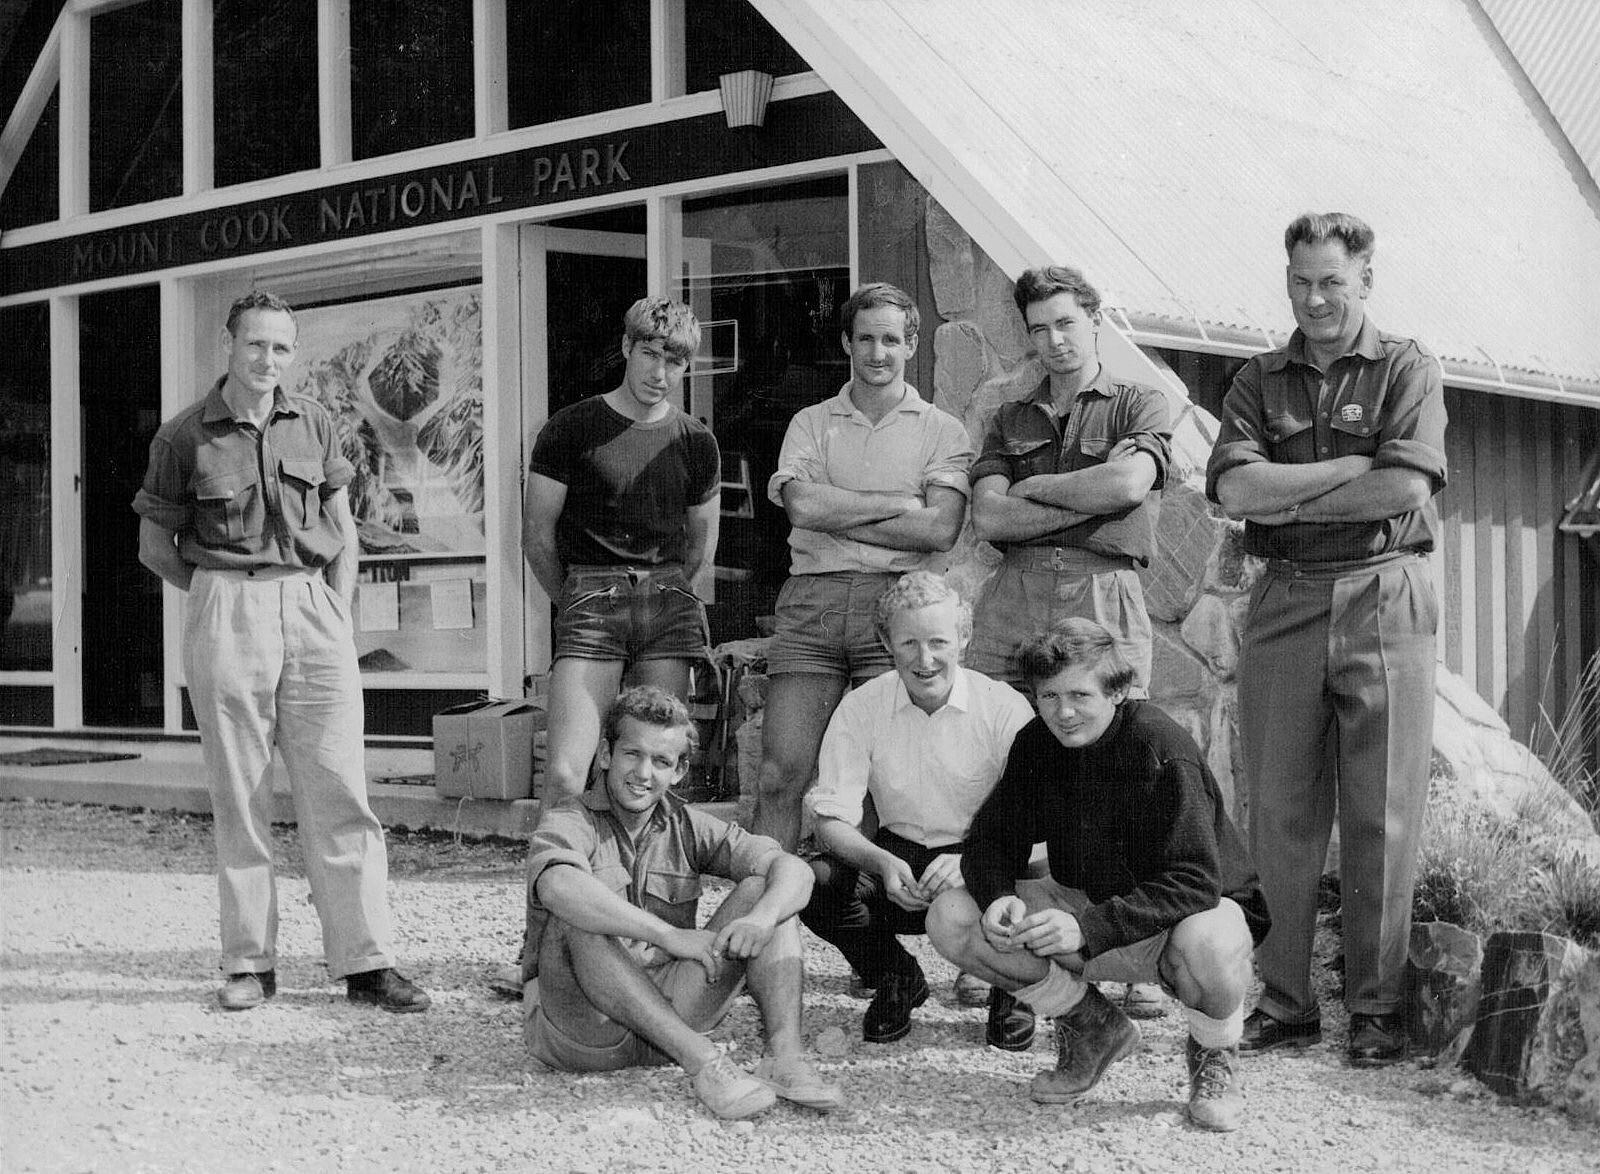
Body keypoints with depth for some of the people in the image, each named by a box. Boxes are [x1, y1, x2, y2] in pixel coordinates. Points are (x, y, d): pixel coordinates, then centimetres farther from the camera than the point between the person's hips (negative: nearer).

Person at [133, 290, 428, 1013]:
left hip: (312, 608, 2)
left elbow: (344, 533, 17)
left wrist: (337, 613, 6)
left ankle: (366, 963, 0)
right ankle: (250, 963, 11)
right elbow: (155, 547, 10)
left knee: (339, 791, -3)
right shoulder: (184, 436, 3)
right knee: (238, 795, 2)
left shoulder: (312, 424, 11)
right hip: (224, 619, -2)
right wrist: (228, 597, 6)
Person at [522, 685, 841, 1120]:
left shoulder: (686, 827, 9)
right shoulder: (570, 821, -6)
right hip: (577, 1029, -4)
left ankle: (785, 1055, -25)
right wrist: (670, 936, -35)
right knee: (578, 919, -33)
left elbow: (792, 868, -3)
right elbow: (558, 887, -32)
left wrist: (762, 919, -26)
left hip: (669, 1010, 4)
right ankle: (701, 1060, -35)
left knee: (763, 889, -6)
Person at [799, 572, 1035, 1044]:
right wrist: (883, 863, -32)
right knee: (816, 884, -27)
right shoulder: (860, 709, -6)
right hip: (898, 855, 2)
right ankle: (895, 981, 6)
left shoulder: (1004, 707, -12)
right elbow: (832, 820, -10)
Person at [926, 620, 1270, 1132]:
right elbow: (991, 839, -1)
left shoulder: (1160, 748, -25)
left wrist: (1089, 928, -40)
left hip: (1181, 912, -5)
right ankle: (1093, 1028, 6)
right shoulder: (1035, 745, -6)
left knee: (1208, 946, -42)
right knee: (951, 918, -14)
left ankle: (1215, 1056, -4)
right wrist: (999, 898, -26)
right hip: (1090, 902, 5)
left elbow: (1195, 879, -31)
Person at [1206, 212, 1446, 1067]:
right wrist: (1354, 466, -9)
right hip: (1283, 603, 3)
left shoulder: (1407, 370, 5)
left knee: (1381, 816, 0)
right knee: (1280, 814, 4)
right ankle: (1285, 1002, 12)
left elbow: (1409, 488, -10)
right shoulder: (1259, 381, 13)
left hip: (1383, 602, -2)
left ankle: (1376, 1007, 8)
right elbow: (1234, 489, -4)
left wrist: (1288, 497, -7)